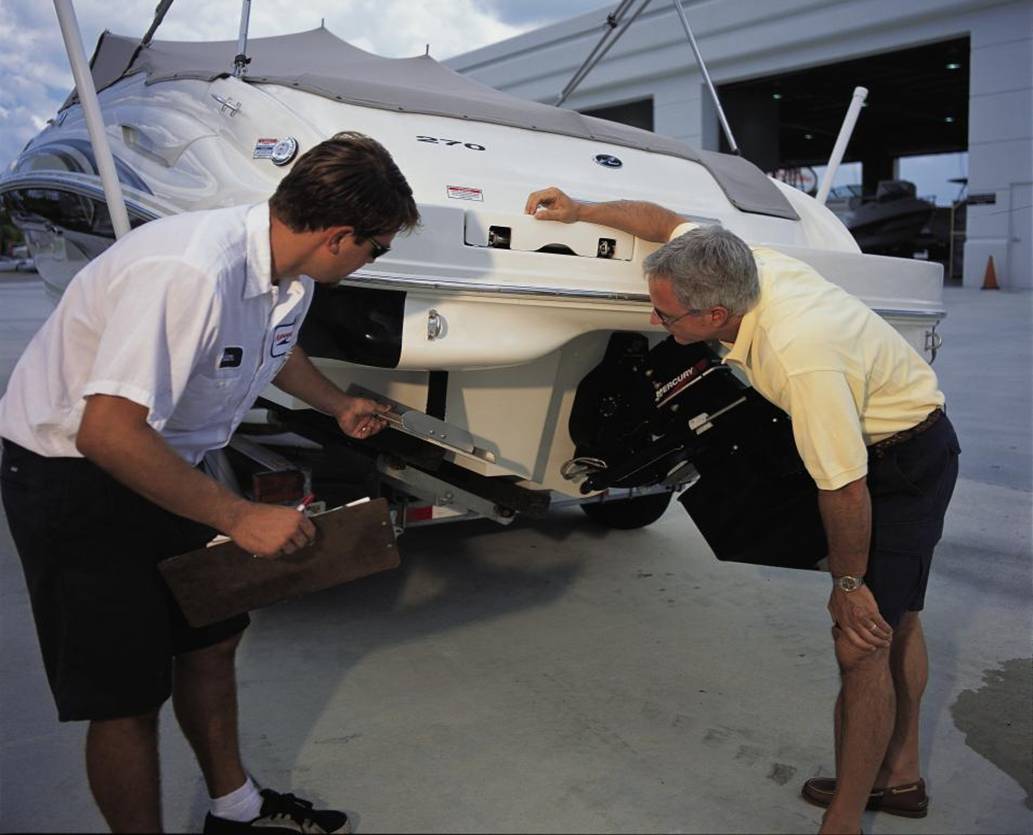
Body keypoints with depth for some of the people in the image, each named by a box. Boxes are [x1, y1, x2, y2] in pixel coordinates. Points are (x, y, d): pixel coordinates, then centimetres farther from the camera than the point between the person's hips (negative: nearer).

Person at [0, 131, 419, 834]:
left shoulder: (290, 276, -3)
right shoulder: (190, 274, -33)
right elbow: (107, 432, -36)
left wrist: (340, 406, 36)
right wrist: (240, 517, -30)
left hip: (166, 463, 9)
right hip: (69, 478, -8)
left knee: (213, 641, 16)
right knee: (128, 696, -1)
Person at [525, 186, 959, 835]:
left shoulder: (800, 357, -39)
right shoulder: (740, 266, -16)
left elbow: (845, 491, -30)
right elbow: (667, 220, 4)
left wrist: (847, 584, -17)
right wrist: (578, 210, 4)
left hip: (908, 459, -9)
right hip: (883, 441, 9)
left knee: (862, 645, -9)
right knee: (893, 618, 19)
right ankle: (901, 777, 37)